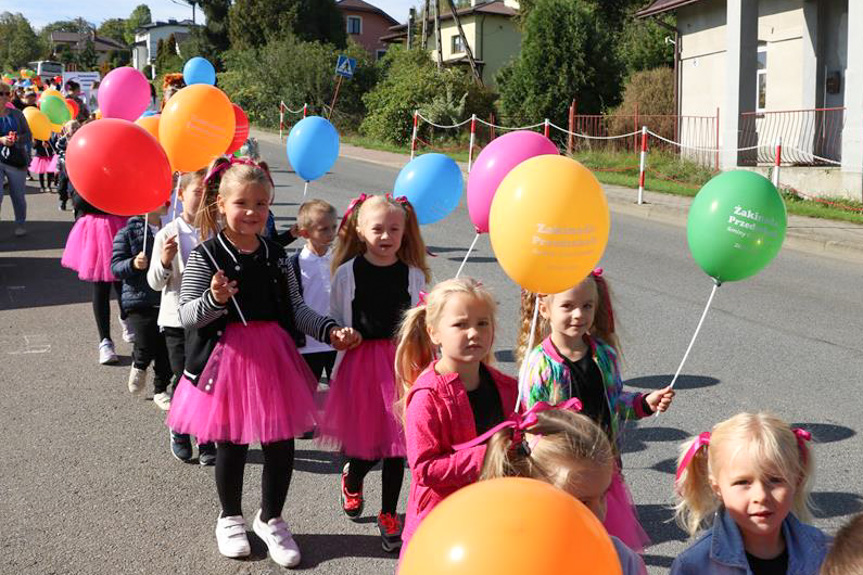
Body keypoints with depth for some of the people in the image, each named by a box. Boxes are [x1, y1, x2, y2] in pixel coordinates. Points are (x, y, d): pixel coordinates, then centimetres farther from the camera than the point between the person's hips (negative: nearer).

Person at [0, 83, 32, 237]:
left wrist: (18, 138, -13)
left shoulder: (16, 114, 4)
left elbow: (28, 135, 8)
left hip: (17, 160, 2)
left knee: (18, 196, 10)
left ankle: (20, 224, 26)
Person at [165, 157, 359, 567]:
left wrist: (329, 330, -5)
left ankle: (271, 519, 31)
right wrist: (214, 300, -31)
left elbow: (296, 308, 9)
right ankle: (231, 518, 35)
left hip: (274, 357, 4)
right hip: (228, 358, -4)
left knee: (281, 444, 8)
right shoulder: (205, 257, -9)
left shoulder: (276, 256, 4)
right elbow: (186, 316, -11)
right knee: (231, 444, 9)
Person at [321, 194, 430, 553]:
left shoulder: (414, 275, 2)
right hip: (360, 364, -1)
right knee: (367, 444, 3)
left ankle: (389, 515, 24)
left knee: (396, 443, 5)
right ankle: (351, 481, 39)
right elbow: (335, 322, 5)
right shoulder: (347, 272, -3)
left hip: (402, 362, 1)